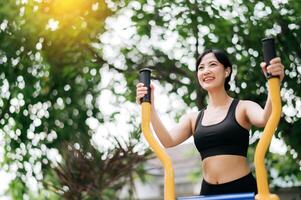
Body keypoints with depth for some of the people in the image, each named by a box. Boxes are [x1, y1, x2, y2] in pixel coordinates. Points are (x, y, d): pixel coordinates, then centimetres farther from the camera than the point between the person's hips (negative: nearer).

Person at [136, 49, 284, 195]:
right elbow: (168, 141, -4)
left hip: (242, 189, -3)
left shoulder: (242, 108, 0)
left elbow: (265, 119, -22)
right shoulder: (193, 118, 11)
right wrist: (149, 107, -14)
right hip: (209, 191, 4)